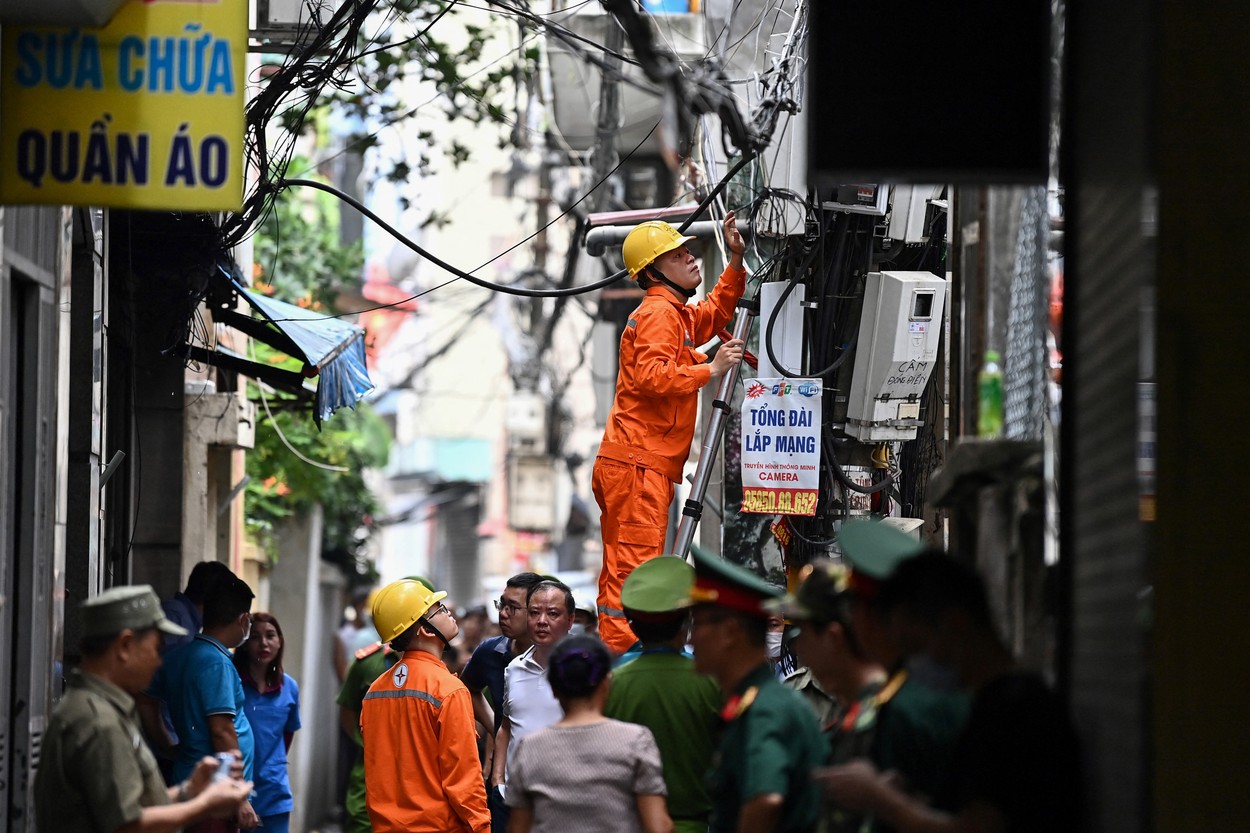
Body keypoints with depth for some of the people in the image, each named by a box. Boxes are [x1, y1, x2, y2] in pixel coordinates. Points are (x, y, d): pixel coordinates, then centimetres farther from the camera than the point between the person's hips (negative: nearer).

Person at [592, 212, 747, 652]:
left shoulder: (679, 314, 23)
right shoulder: (658, 312, -8)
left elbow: (712, 315, 43)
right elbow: (652, 376, -22)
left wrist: (736, 262, 31)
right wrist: (710, 370, -15)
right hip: (636, 463, -10)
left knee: (623, 568, 10)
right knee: (633, 566, -16)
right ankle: (620, 659, -21)